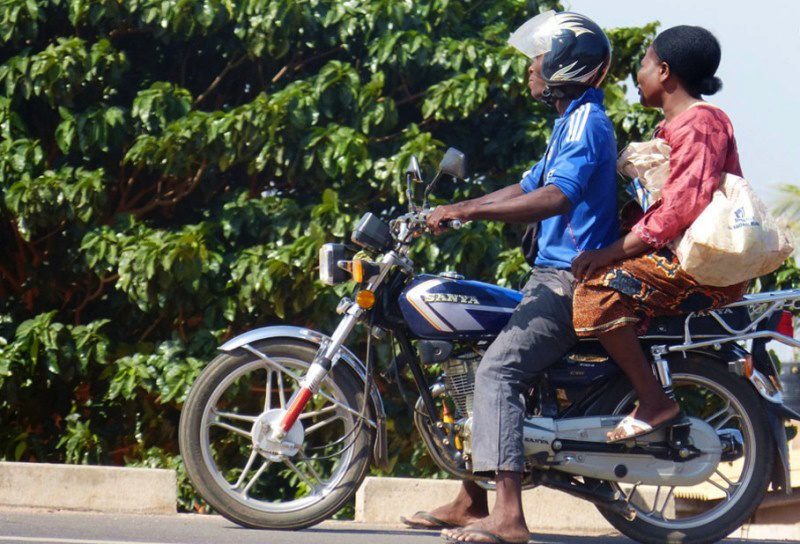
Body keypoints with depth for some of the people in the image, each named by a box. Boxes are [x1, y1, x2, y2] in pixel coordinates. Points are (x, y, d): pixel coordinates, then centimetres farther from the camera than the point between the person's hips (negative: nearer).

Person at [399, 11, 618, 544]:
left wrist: (467, 211, -29)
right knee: (486, 367, 14)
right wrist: (448, 212, 20)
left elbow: (557, 196, -29)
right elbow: (528, 188, 27)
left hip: (572, 280, -11)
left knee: (499, 371, -22)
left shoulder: (586, 121, -13)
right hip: (556, 277, 11)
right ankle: (472, 501, 20)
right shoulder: (572, 121, 21)